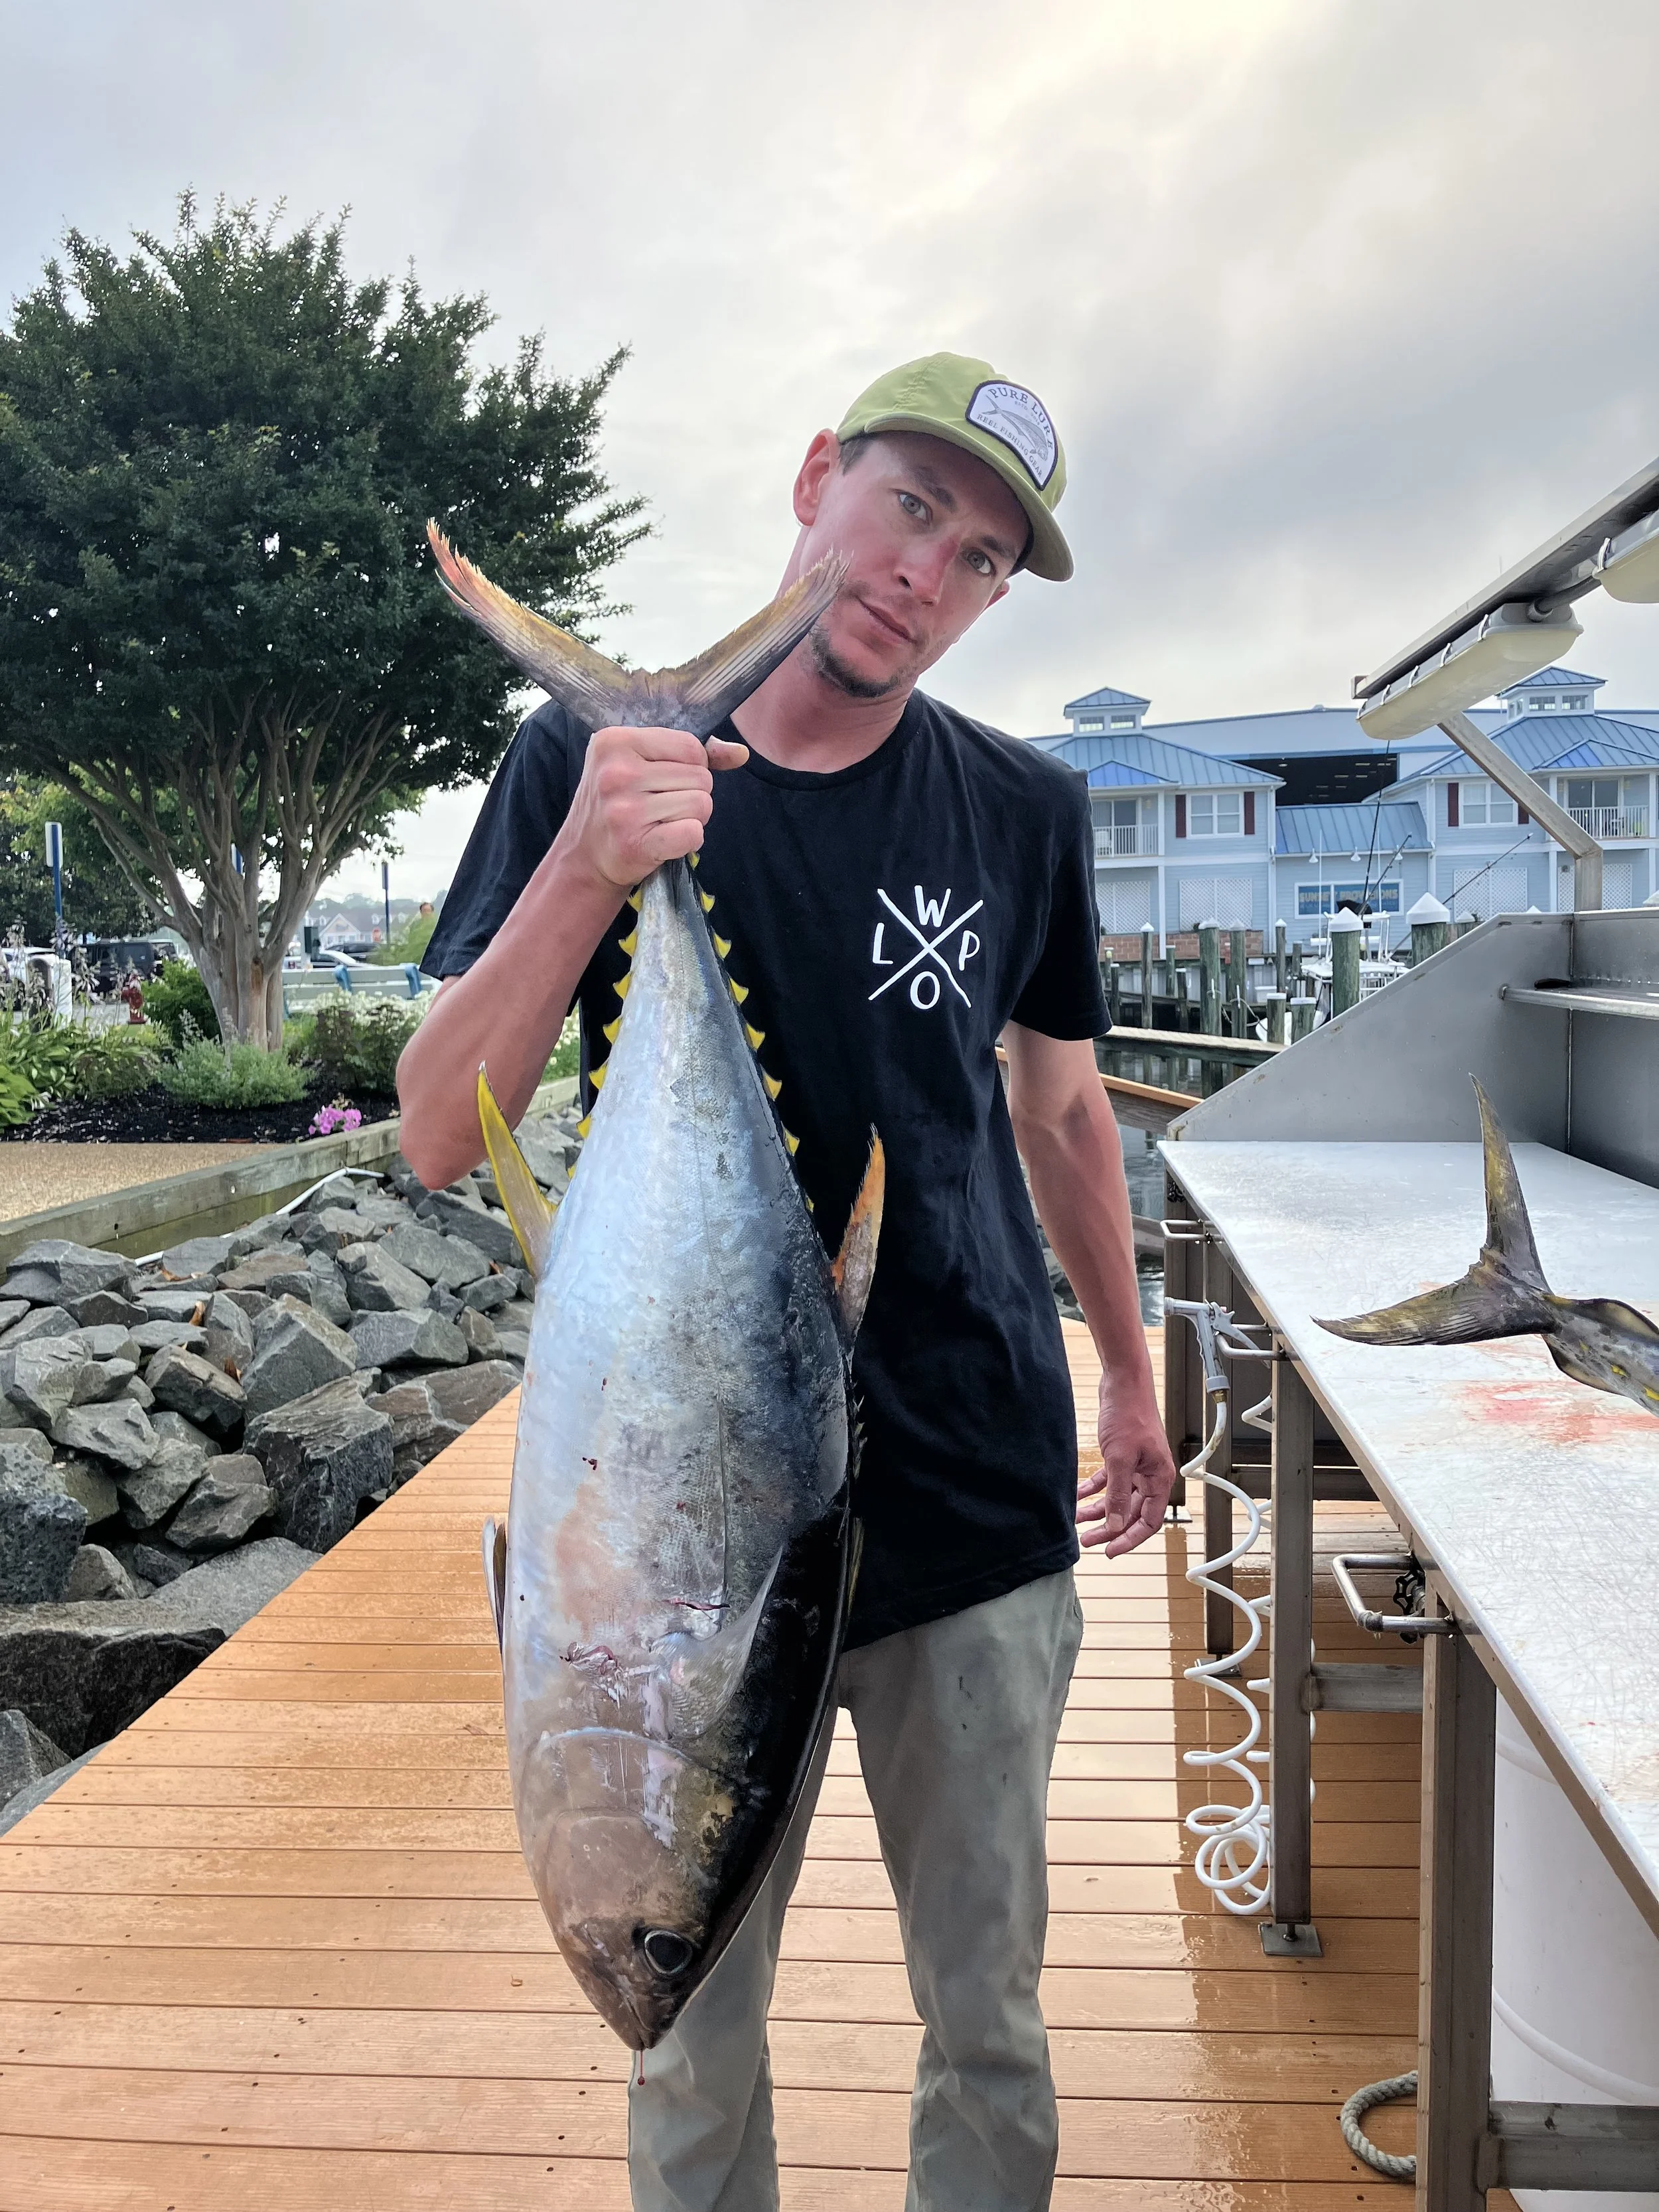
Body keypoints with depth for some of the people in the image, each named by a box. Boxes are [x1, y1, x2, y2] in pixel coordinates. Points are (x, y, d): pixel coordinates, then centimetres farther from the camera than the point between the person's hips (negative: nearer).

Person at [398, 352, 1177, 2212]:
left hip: (978, 1508, 2)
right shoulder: (592, 766, -5)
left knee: (988, 2022, 17)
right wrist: (581, 877, -24)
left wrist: (1129, 1377, 20)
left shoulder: (1021, 813, 1)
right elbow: (437, 1139, -9)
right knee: (694, 2028, 17)